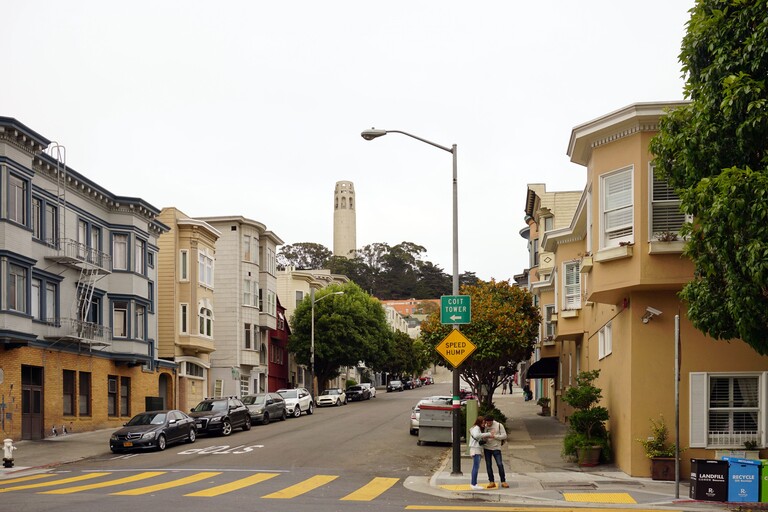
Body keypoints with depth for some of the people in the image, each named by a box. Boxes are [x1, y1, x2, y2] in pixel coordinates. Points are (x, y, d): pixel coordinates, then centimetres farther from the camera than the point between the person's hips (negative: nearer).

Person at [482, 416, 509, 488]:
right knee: (488, 465, 3)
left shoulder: (499, 425, -4)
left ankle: (503, 481, 1)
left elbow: (504, 436, -8)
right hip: (487, 448, 3)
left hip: (496, 448, -3)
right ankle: (491, 482, 9)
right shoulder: (484, 426, 3)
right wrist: (482, 427, -11)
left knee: (500, 464, -8)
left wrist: (494, 436, -18)